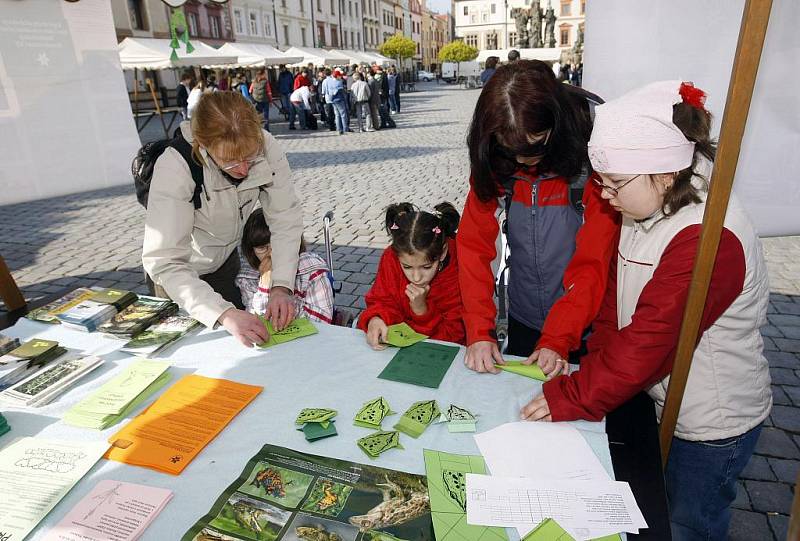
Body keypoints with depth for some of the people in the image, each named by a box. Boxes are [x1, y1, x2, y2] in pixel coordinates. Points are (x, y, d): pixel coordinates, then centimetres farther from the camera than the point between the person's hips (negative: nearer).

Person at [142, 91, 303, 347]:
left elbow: (286, 218, -24)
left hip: (225, 258, 4)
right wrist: (224, 314, -50)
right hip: (180, 272, -3)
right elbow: (165, 262, -39)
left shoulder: (265, 147, -28)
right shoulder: (174, 167, -36)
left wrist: (281, 287, -36)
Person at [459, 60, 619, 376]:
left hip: (584, 325, -3)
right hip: (522, 318, 3)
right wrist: (479, 331, -19)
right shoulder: (493, 162, -12)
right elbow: (473, 243, -13)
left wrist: (558, 339, -23)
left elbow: (594, 260, -20)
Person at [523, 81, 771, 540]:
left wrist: (571, 398, -25)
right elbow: (617, 297, 0)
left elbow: (650, 342, -32)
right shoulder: (648, 210, -3)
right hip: (665, 399, 7)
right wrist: (595, 365, -10)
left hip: (714, 421, -7)